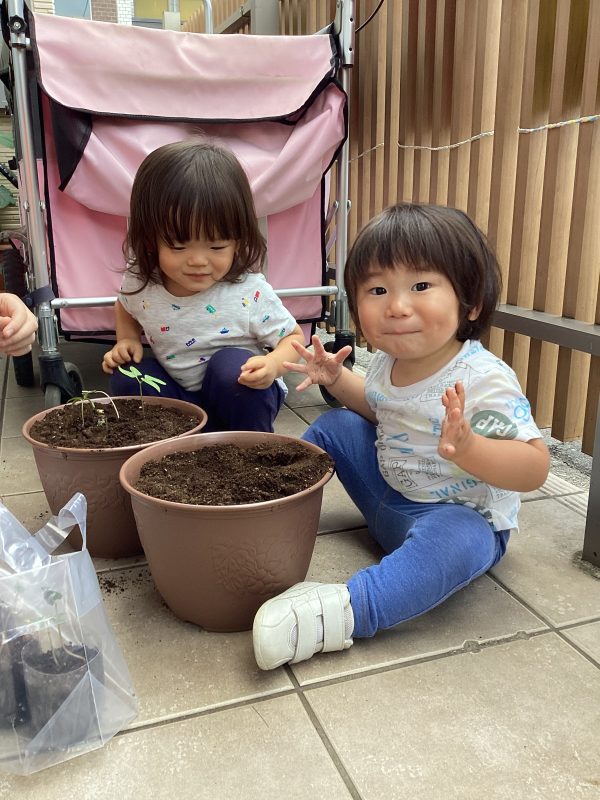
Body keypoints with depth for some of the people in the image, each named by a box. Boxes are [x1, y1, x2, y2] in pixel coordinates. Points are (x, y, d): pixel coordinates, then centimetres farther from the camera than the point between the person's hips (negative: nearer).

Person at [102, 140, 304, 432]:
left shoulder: (250, 293, -26)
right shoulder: (140, 283, -14)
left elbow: (293, 337, -11)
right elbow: (125, 308, 12)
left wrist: (272, 364, -32)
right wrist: (127, 341, -7)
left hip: (241, 396, -3)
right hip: (177, 395, 4)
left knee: (230, 364, -32)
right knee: (127, 378, -18)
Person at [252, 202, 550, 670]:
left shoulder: (483, 379, -27)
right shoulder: (386, 362, -6)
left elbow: (535, 467, -30)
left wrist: (469, 448, -49)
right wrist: (337, 379, 0)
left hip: (461, 517, -7)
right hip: (389, 499, 7)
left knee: (457, 541, -41)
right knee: (336, 425, 5)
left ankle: (344, 611, -43)